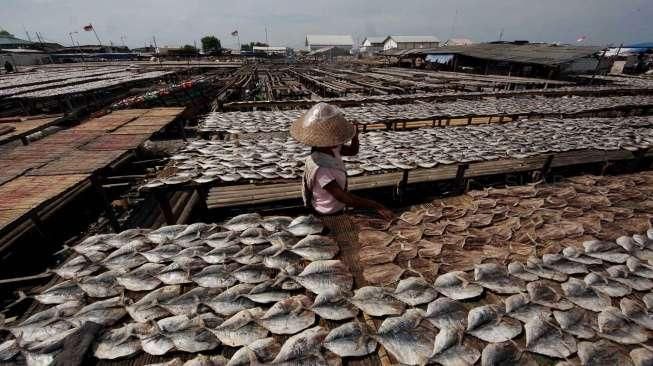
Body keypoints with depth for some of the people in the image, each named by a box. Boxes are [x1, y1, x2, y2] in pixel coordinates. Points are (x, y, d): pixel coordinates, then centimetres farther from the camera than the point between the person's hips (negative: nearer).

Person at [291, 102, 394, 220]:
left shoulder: (330, 148, -12)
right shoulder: (320, 168, -35)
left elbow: (352, 151, 4)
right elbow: (343, 198, -35)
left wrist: (355, 134, -17)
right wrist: (377, 207, -34)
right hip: (329, 216, -7)